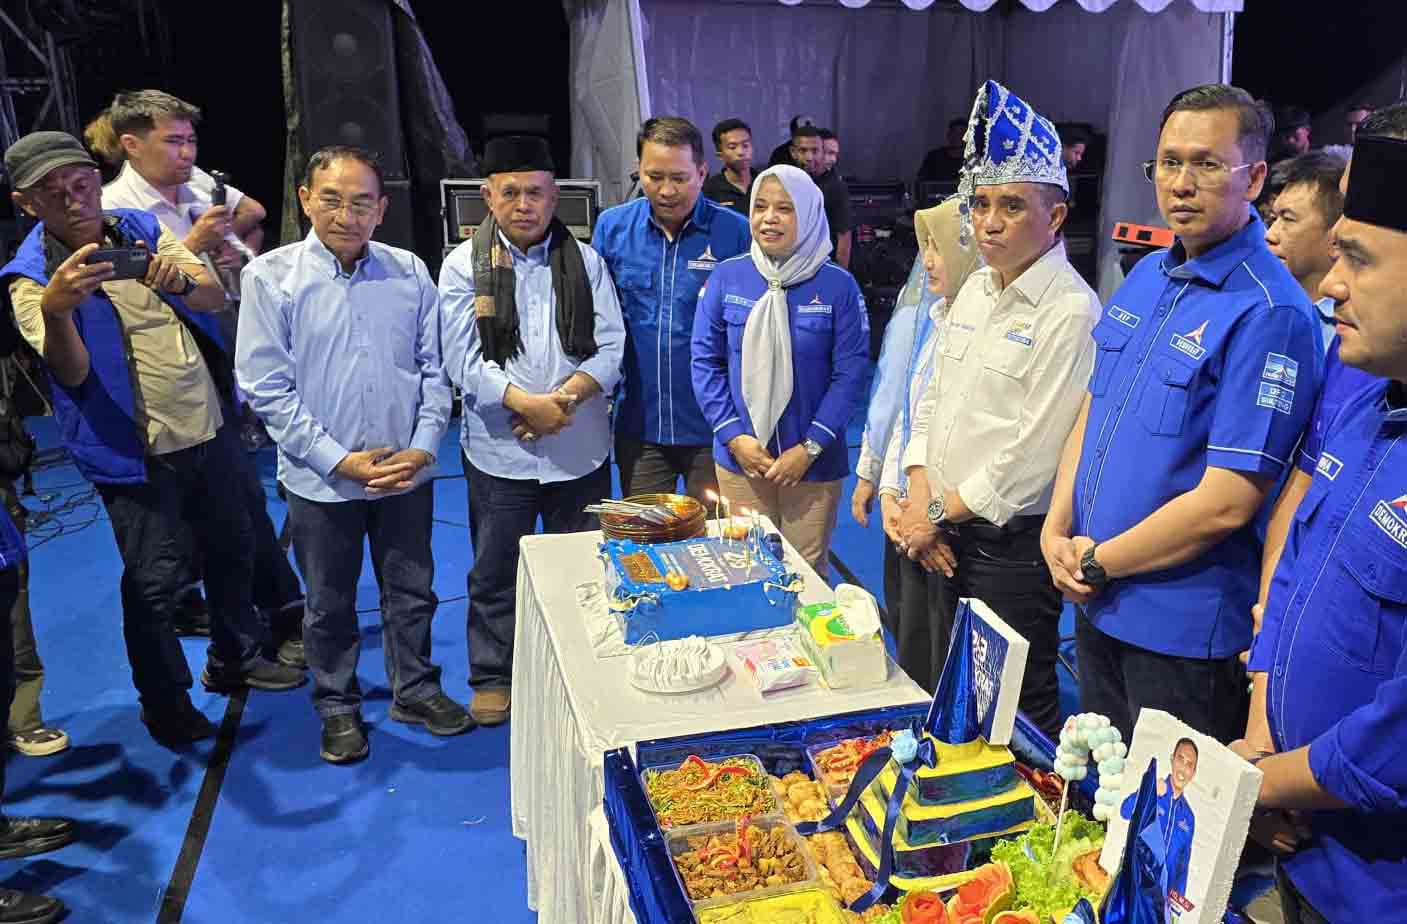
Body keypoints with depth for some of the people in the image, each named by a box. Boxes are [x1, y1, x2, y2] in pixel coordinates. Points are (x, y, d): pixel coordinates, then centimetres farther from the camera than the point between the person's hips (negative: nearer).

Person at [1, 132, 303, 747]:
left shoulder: (142, 229, 2)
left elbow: (215, 298, -2)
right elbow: (71, 373, -21)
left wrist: (179, 281, -25)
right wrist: (55, 310, -42)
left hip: (210, 429, 5)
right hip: (139, 454, -5)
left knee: (232, 548, 17)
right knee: (154, 581, -1)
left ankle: (234, 660, 39)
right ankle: (165, 704, 21)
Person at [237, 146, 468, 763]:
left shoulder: (409, 273, 0)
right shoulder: (270, 277, -8)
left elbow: (434, 370, 4)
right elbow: (267, 389, -9)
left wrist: (423, 447, -8)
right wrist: (342, 461, -14)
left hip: (406, 473, 2)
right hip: (322, 479, -2)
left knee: (412, 593, 16)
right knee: (329, 604, 14)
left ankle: (415, 691, 37)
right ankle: (338, 708, 35)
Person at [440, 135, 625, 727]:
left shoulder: (585, 262, 5)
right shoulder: (464, 266, 0)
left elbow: (610, 349, -1)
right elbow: (463, 361, -8)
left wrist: (564, 398, -16)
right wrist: (528, 404, -20)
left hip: (581, 449, 2)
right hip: (499, 451, -1)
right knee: (496, 574, 11)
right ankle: (492, 678, 30)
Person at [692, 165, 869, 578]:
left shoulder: (838, 286, -6)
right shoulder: (726, 277, -2)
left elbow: (849, 374, -5)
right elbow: (705, 362, 1)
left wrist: (810, 448, -11)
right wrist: (734, 436, -7)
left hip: (812, 462, -1)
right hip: (740, 458, 1)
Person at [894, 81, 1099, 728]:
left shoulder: (1071, 311, -17)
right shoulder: (975, 291, 9)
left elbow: (1035, 451, -21)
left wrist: (941, 512, -13)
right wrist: (920, 498, -1)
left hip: (1013, 547, -8)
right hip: (948, 535, 8)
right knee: (946, 694, 21)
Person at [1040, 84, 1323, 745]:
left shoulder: (1269, 313, -19)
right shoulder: (1146, 277, 5)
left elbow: (1226, 503, -23)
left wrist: (1095, 563, -13)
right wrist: (1057, 532, -2)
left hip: (1185, 632, -7)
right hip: (1098, 604, 7)